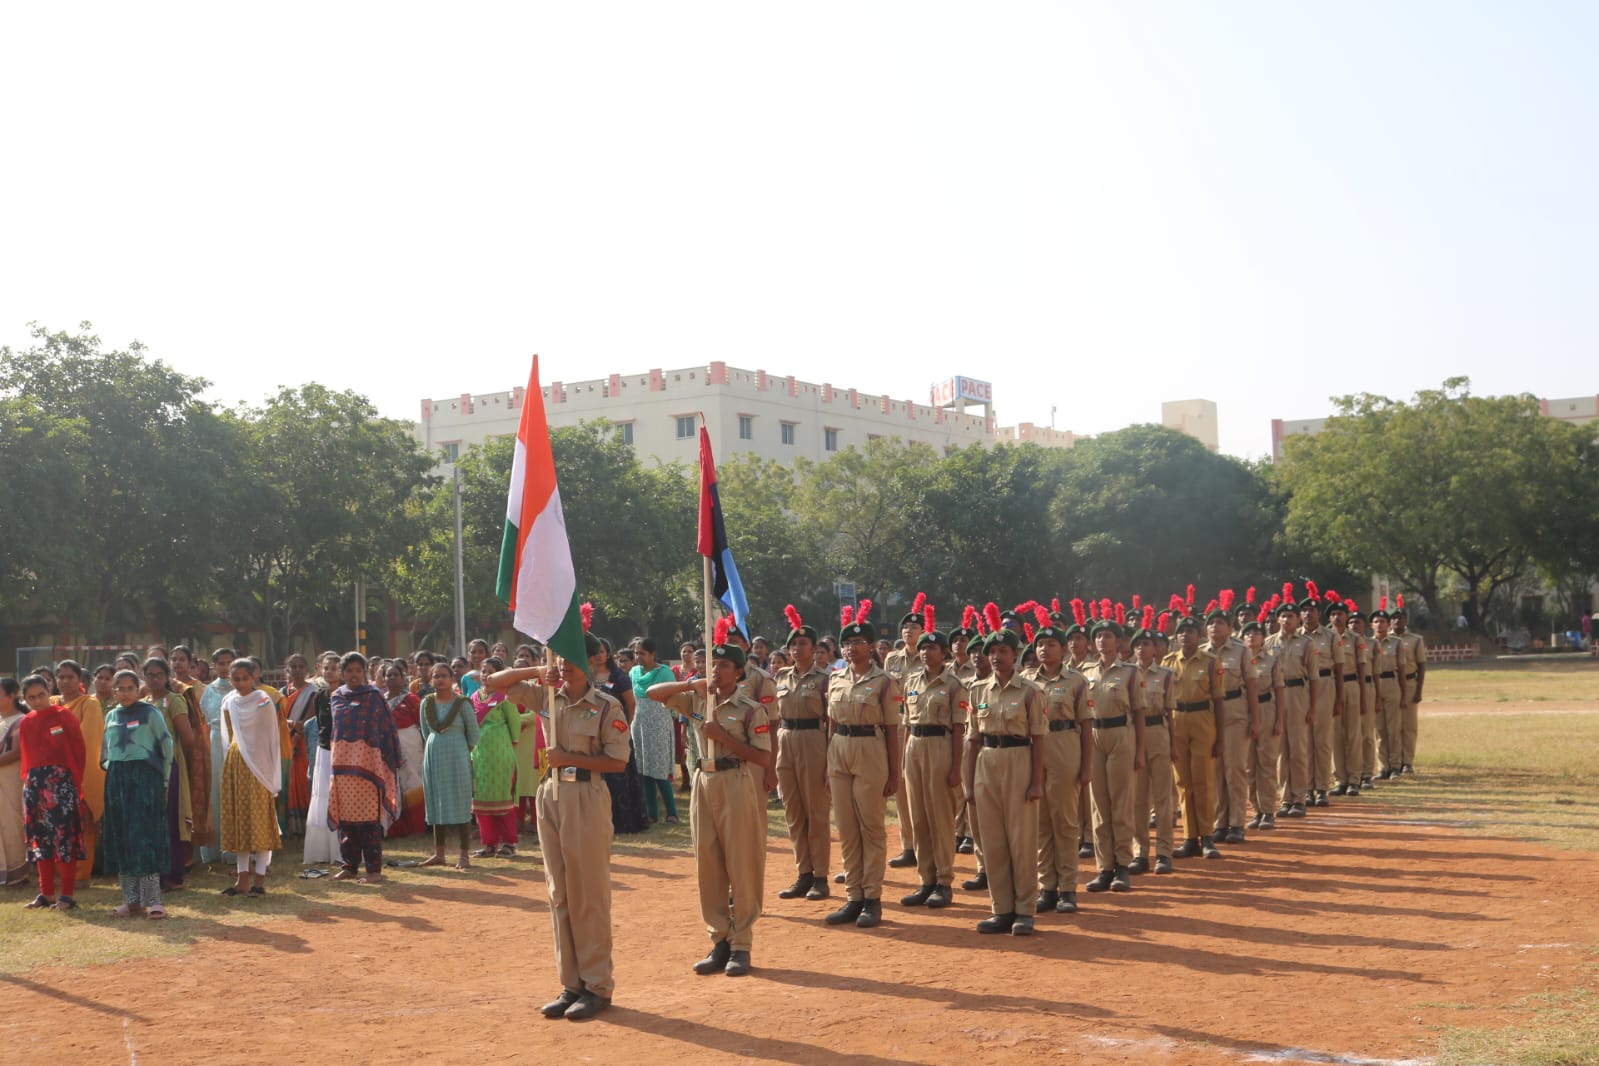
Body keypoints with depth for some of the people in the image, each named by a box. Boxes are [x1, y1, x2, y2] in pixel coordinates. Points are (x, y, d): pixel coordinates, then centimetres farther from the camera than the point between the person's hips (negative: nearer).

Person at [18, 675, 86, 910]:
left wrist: (76, 783, -9)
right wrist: (27, 779, 7)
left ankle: (67, 895, -1)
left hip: (61, 782, -5)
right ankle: (46, 893, 18)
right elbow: (26, 756, 18)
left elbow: (78, 751, -5)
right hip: (34, 783, 5)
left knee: (64, 837, -5)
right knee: (40, 838, 9)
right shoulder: (26, 723, 11)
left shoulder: (64, 716, -4)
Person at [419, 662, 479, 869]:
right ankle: (439, 854, 15)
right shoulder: (426, 703, 4)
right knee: (437, 805, 8)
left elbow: (473, 733, -1)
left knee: (460, 804, -3)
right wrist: (434, 746, 13)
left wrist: (463, 752, 6)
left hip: (457, 758, -4)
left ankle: (464, 855, 0)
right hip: (433, 757, 4)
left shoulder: (462, 703, -7)